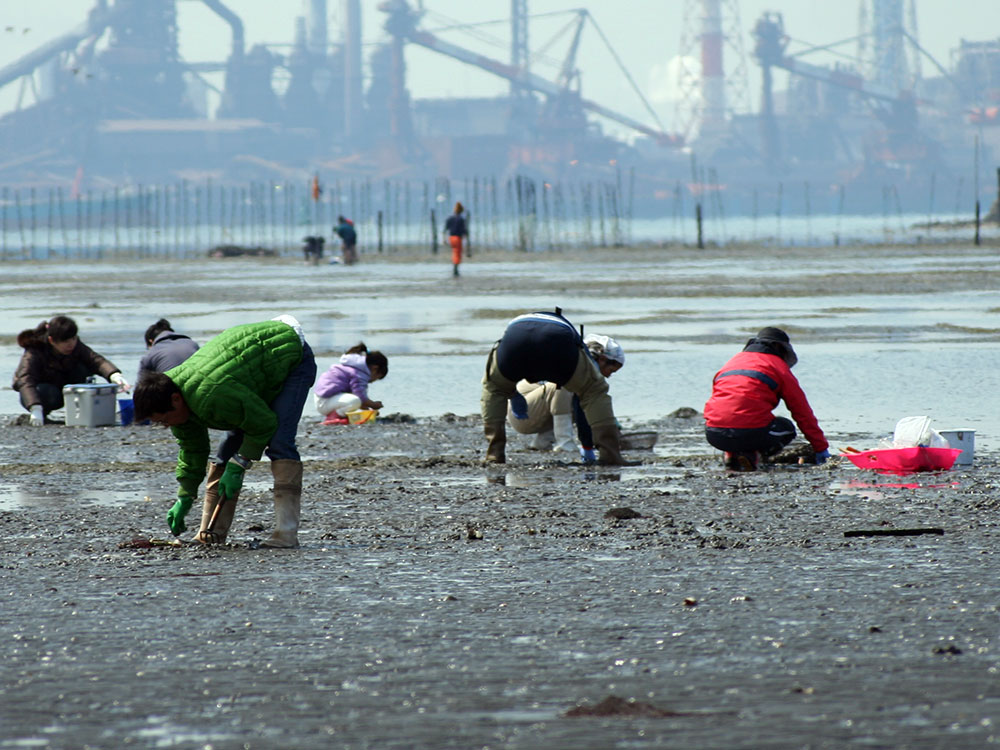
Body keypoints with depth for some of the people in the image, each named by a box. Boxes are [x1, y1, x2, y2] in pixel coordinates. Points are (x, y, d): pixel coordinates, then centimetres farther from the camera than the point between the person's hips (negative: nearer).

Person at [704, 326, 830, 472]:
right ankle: (750, 455, -3)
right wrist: (821, 448, 24)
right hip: (749, 432, -5)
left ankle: (731, 454, 7)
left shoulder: (732, 361, 27)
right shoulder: (778, 366, 12)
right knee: (787, 429, 23)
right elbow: (802, 412, 15)